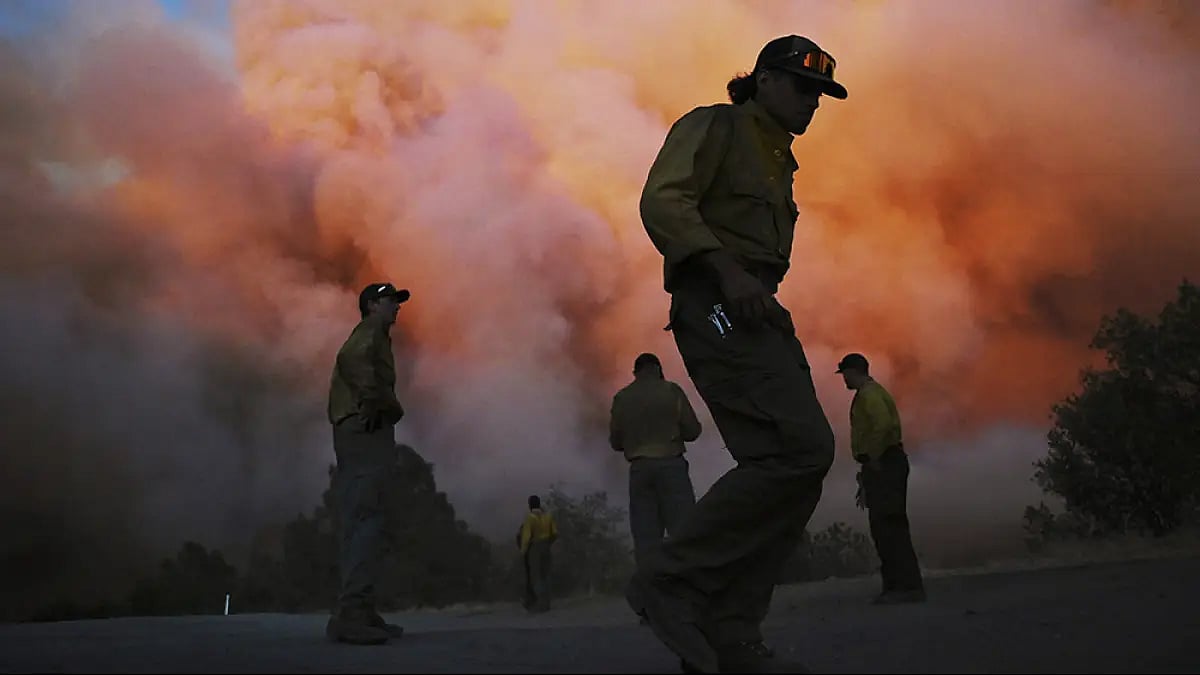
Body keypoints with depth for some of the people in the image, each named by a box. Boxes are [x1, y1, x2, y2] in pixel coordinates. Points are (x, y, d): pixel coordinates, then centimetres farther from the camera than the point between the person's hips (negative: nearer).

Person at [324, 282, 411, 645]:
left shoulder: (369, 336, 29)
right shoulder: (372, 329, -1)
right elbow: (353, 360, -20)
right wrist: (375, 403, -13)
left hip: (355, 432, 10)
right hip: (366, 431, -10)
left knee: (357, 525, 8)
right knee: (365, 522, -15)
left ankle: (359, 613, 10)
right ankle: (351, 616, -21)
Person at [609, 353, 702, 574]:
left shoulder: (621, 398, 9)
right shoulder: (671, 390, 2)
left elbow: (615, 441, 11)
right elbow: (692, 430, 0)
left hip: (639, 469, 3)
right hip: (671, 465, -3)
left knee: (646, 537, 0)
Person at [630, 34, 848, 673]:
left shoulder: (777, 160, 30)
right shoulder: (712, 127, 4)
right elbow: (662, 200, -12)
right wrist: (726, 270, -24)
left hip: (758, 310, 9)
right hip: (717, 304, -9)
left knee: (799, 461, -2)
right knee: (800, 449, -24)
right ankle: (672, 583, -19)